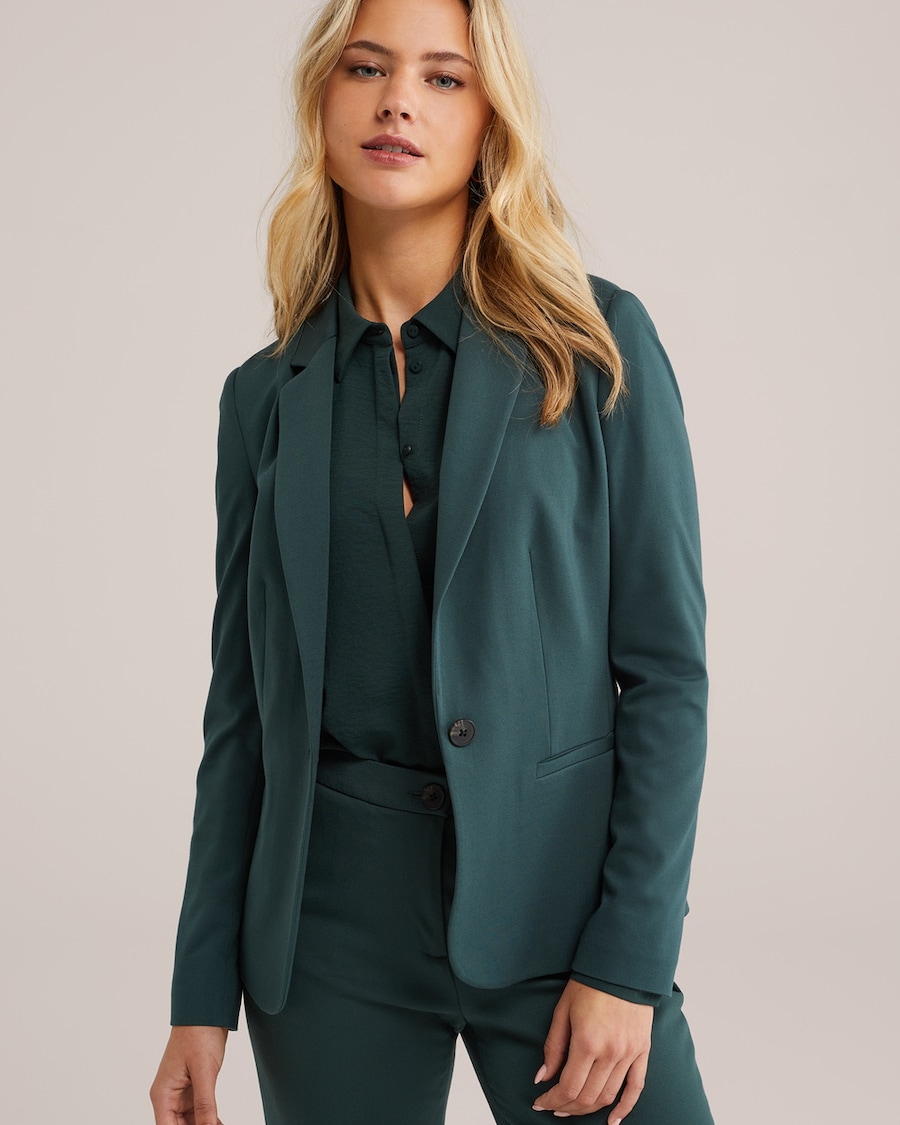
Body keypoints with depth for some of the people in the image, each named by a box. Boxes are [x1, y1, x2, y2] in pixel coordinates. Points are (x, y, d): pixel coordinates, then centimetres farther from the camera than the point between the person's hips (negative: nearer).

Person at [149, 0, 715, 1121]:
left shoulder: (598, 346, -1)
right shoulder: (267, 396, 6)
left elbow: (667, 667, -4)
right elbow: (243, 704, 8)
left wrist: (628, 961, -10)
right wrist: (202, 1001, 5)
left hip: (556, 901, -2)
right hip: (331, 919, 2)